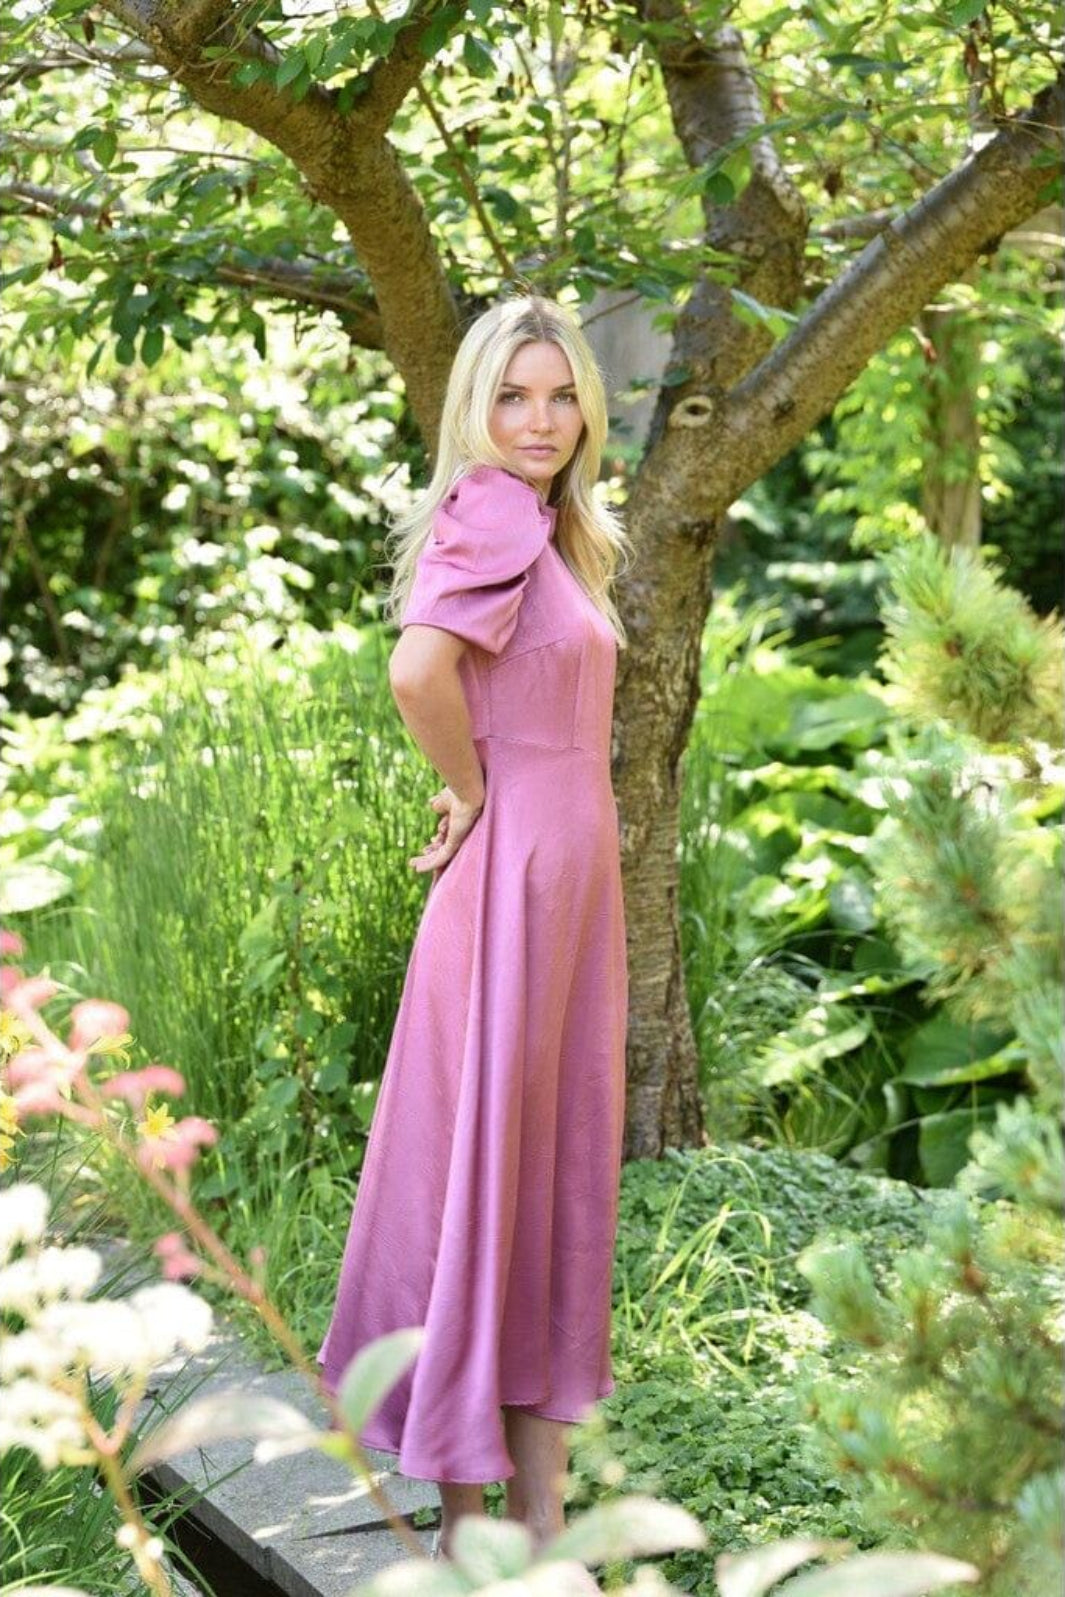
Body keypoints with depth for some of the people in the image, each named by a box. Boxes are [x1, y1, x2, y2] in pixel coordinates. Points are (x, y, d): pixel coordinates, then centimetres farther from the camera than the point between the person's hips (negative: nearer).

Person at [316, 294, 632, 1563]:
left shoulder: (552, 529, 15)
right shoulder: (492, 512, -13)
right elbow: (418, 669, -28)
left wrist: (489, 799, 8)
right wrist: (472, 792, -14)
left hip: (571, 874, 9)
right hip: (515, 876, -9)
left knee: (560, 1168, 12)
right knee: (485, 1167, -1)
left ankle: (541, 1508, 22)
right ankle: (466, 1517, 10)